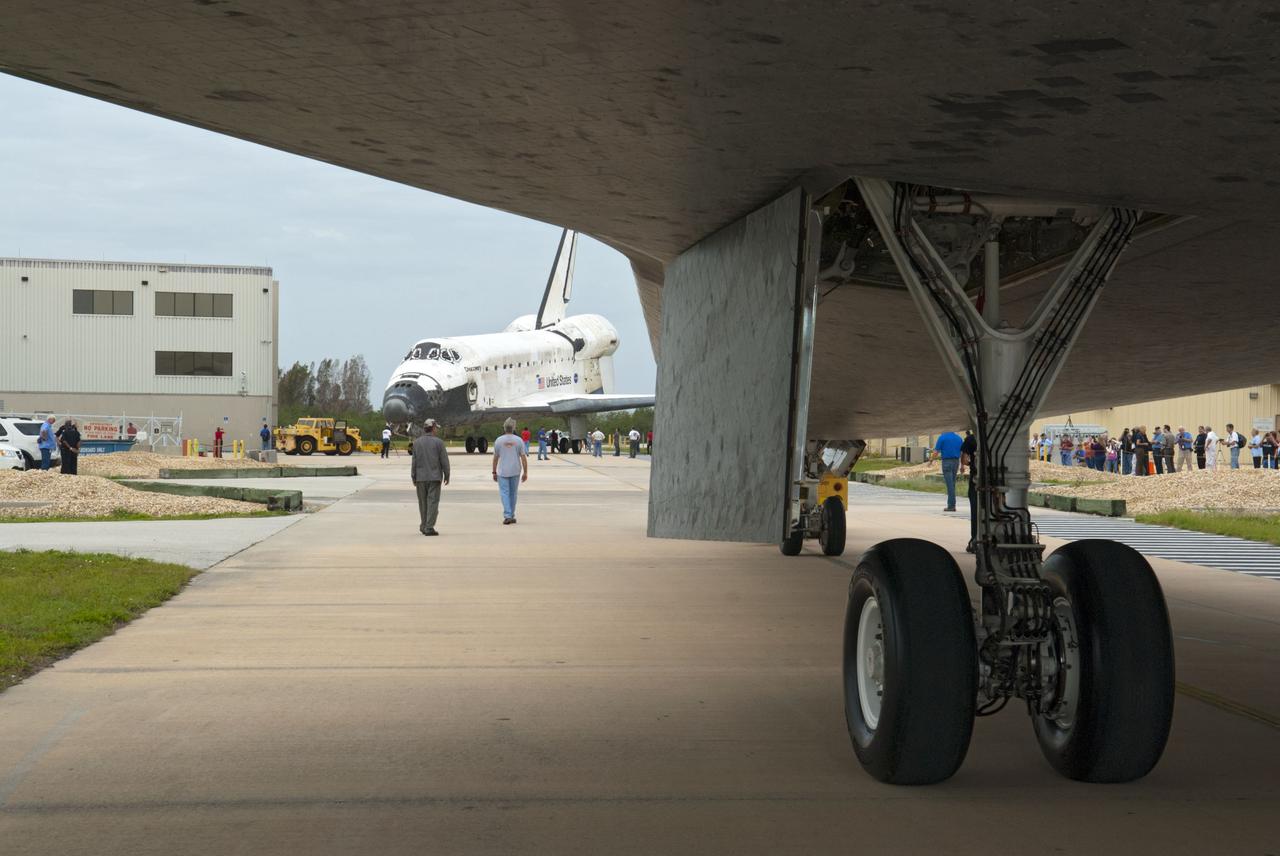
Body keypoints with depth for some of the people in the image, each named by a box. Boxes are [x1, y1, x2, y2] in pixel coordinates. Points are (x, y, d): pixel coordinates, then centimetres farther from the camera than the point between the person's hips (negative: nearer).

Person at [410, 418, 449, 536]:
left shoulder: (416, 443, 1)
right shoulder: (438, 442, -6)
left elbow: (414, 462, 1)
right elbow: (444, 460, -5)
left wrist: (413, 477, 7)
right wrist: (446, 475, 6)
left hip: (420, 477, 3)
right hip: (435, 477, -3)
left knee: (423, 502, 14)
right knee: (433, 502, -2)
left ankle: (423, 526, 22)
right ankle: (429, 527, -9)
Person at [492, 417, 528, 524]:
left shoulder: (498, 441, -4)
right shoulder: (518, 440, -4)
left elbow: (495, 458, 0)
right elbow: (523, 457, -5)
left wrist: (494, 472, 10)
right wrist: (525, 472, 1)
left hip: (502, 472, -1)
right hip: (515, 471, 1)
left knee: (504, 493, -2)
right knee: (513, 493, 13)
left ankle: (507, 516, -16)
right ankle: (512, 516, 19)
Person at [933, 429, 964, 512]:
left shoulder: (942, 437, -4)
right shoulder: (959, 438, 10)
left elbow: (936, 452, -7)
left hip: (947, 461, -5)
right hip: (956, 461, 5)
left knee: (950, 484, -5)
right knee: (952, 484, 13)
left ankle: (951, 505, -8)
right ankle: (951, 504, 13)